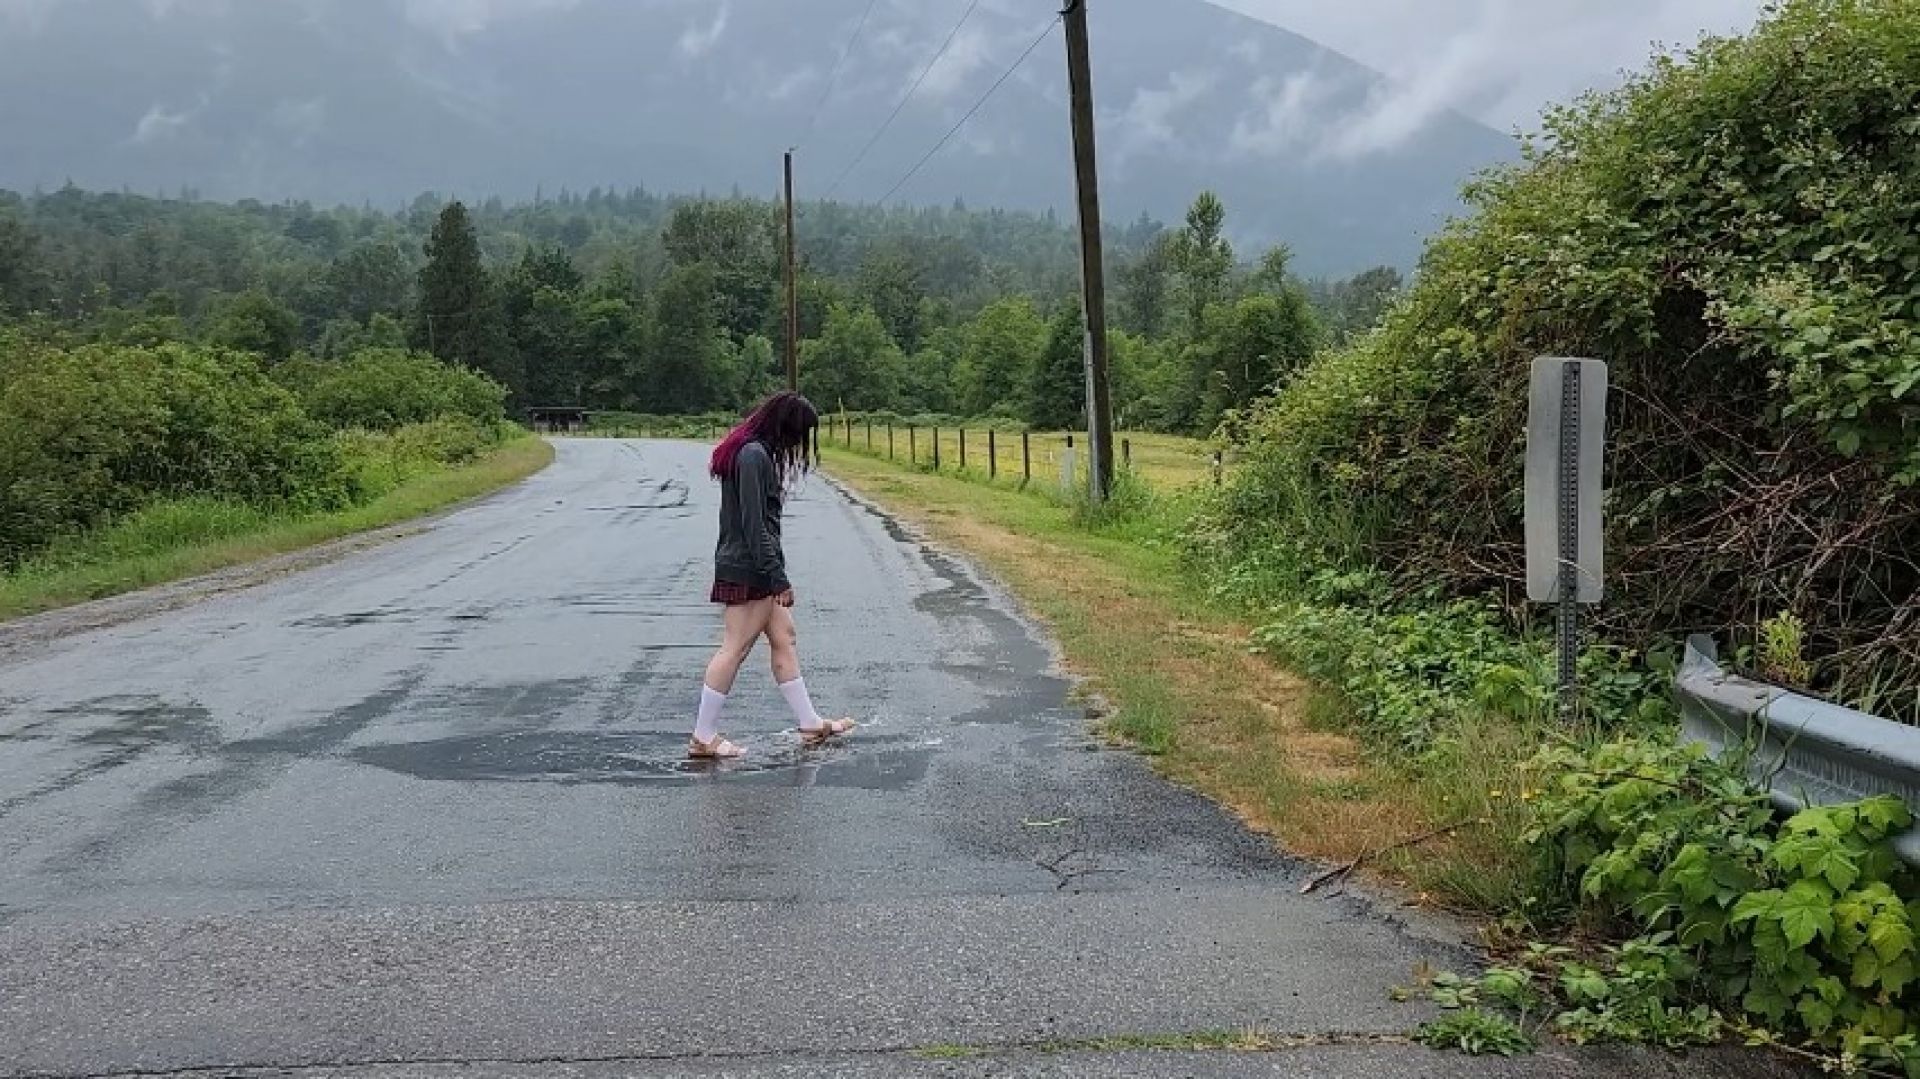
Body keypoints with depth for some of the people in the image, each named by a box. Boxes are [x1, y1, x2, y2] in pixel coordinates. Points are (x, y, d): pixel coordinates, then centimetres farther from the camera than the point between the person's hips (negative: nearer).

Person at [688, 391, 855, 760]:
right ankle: (703, 738, 4)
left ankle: (811, 725, 22)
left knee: (784, 639, 14)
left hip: (756, 568, 11)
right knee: (735, 647, -4)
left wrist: (775, 574, 18)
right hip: (749, 570, -11)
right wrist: (778, 578, -20)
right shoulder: (754, 456, -18)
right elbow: (753, 524, -22)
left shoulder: (757, 452, 14)